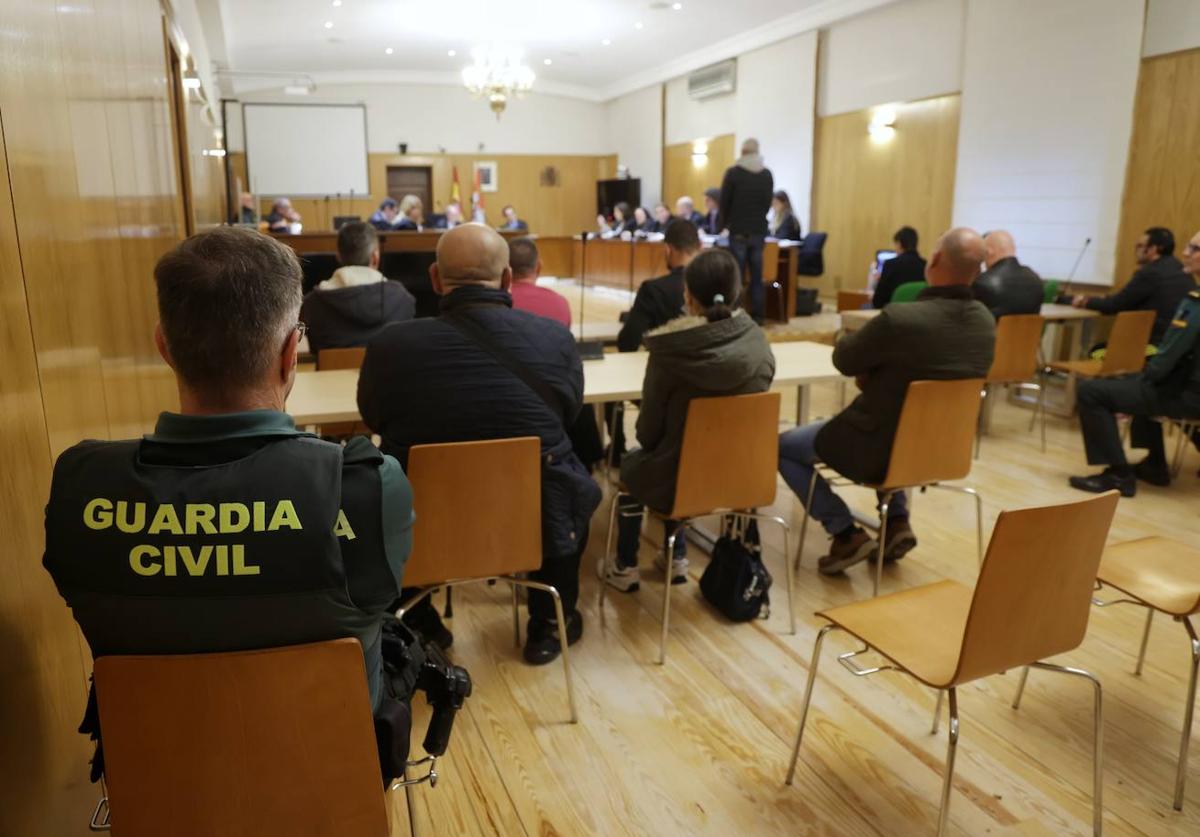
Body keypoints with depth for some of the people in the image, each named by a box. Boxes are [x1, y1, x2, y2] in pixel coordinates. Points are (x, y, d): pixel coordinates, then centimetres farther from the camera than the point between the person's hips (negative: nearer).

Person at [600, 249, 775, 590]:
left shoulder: (670, 350, -22)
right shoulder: (759, 344, -9)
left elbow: (649, 431, -11)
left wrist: (649, 442, 13)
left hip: (679, 481, -4)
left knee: (631, 463, 29)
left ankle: (625, 568, 38)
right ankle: (676, 558, 41)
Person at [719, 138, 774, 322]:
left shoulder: (733, 172, -7)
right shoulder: (767, 174, 5)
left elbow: (724, 201, -2)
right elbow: (768, 202, 12)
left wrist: (724, 224, 14)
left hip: (738, 231, -3)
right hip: (759, 231, 3)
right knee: (757, 276, 7)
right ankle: (758, 315, 7)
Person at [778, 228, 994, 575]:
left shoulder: (900, 319, -29)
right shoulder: (985, 322, -6)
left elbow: (843, 360, -11)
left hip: (881, 449, -7)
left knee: (782, 446, 12)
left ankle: (847, 534, 6)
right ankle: (897, 521, 24)